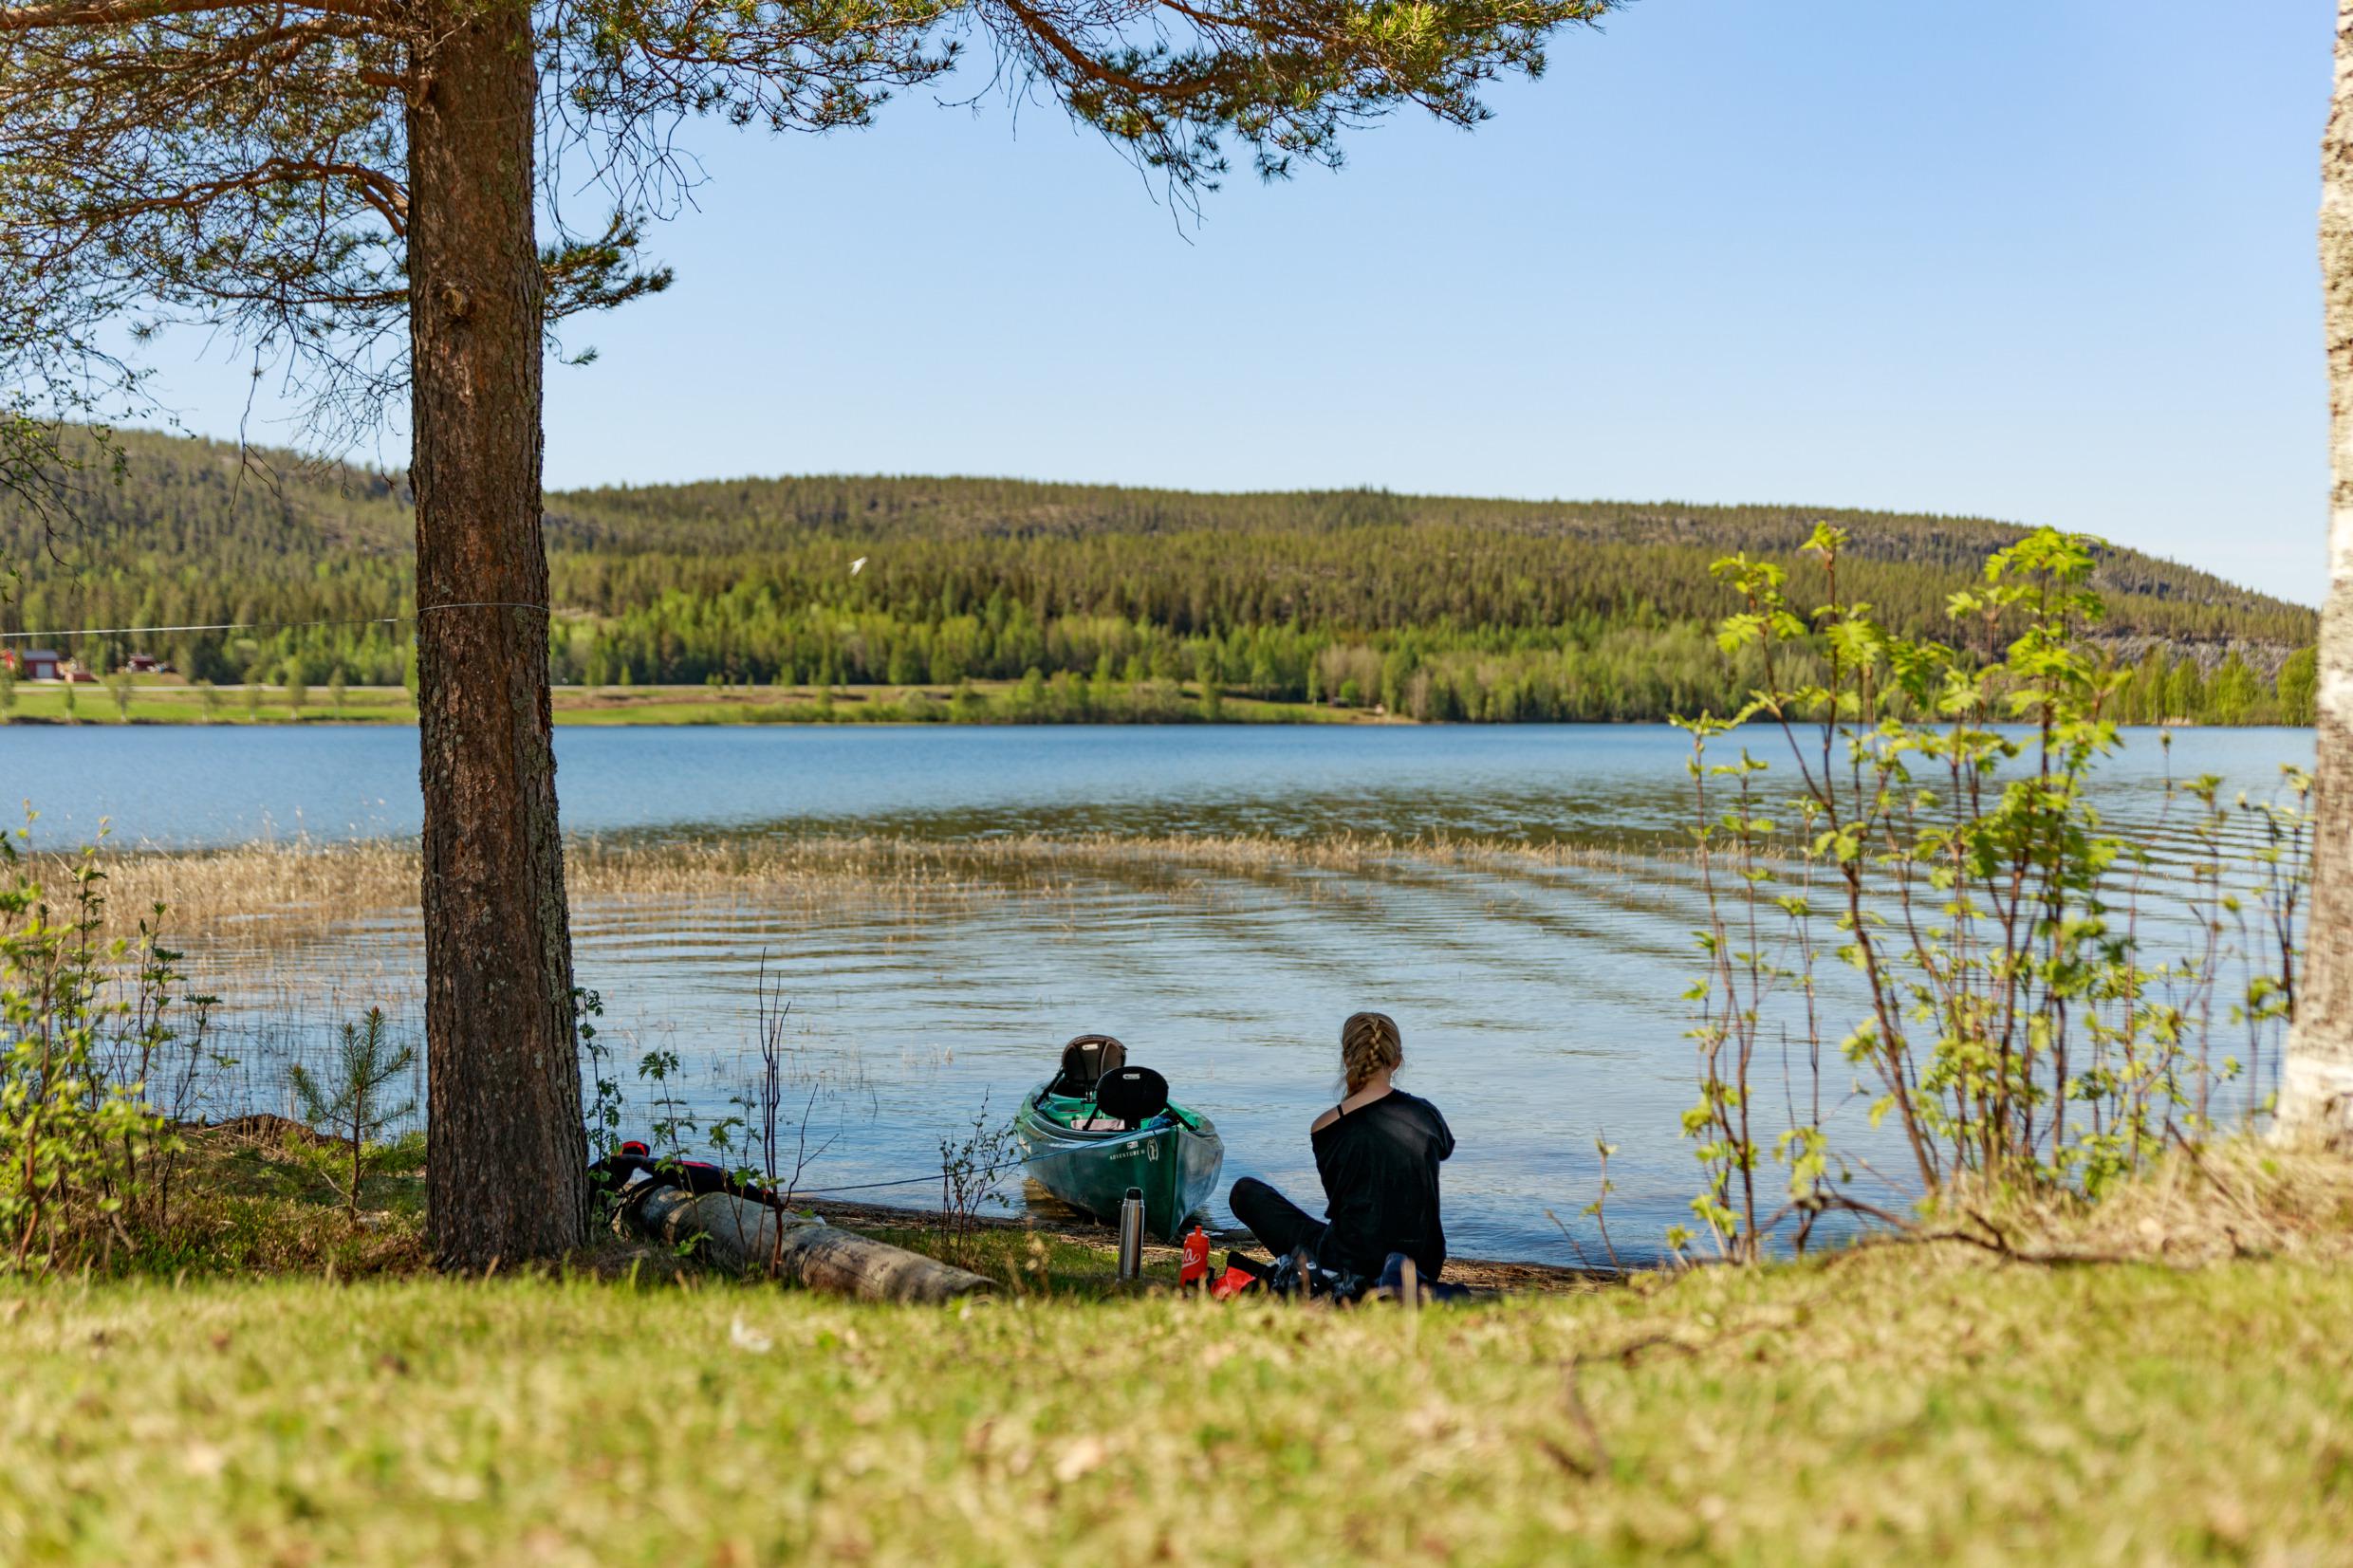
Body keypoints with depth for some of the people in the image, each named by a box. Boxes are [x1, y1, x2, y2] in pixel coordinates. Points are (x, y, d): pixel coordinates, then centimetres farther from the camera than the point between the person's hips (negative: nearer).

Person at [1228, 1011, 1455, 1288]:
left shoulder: (1325, 1128, -10)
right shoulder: (1424, 1112, -3)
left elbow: (1338, 1200, 6)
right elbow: (1445, 1148, 23)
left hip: (1352, 1265, -4)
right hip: (1425, 1265, 4)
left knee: (1246, 1191, 12)